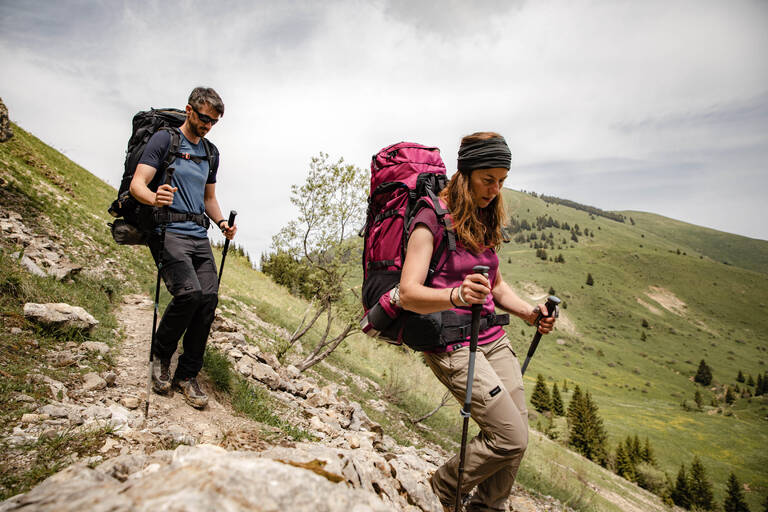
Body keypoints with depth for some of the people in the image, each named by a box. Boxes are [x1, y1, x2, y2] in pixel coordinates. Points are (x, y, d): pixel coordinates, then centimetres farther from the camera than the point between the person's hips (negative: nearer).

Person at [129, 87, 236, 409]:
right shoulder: (165, 139, 1)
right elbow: (137, 183, -8)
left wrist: (221, 221, 7)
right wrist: (154, 198, -31)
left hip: (199, 235, 6)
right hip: (168, 231, -6)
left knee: (209, 297, -7)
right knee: (189, 292, -24)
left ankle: (187, 376, 6)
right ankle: (161, 357, 3)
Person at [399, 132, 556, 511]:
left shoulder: (483, 220, 11)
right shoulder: (432, 218, -13)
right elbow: (408, 294, -21)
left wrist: (529, 313, 2)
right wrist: (457, 296, -39)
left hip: (492, 338, 8)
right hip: (450, 344, -8)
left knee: (517, 437, 7)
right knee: (511, 438, -10)